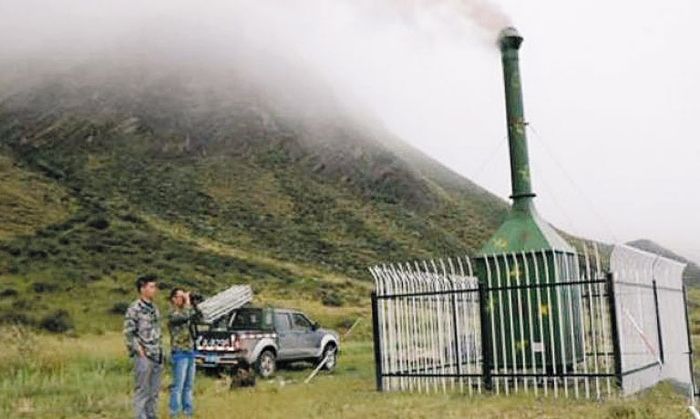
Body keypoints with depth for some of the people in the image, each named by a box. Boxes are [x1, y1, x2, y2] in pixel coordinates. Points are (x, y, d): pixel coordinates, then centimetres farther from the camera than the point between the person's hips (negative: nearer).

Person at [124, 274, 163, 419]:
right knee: (142, 391, -3)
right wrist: (139, 349, -15)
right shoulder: (134, 308, -10)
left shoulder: (154, 308, 15)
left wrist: (160, 350, 15)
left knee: (154, 391, 12)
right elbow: (128, 332, -12)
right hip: (143, 357, -8)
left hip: (156, 356, 8)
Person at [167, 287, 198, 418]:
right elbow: (186, 317, -27)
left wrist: (193, 303, 3)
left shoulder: (184, 311, 14)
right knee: (178, 387, -6)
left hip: (190, 352, 8)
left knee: (188, 386, 13)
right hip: (179, 353, -8)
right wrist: (188, 302, -16)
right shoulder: (172, 313, -10)